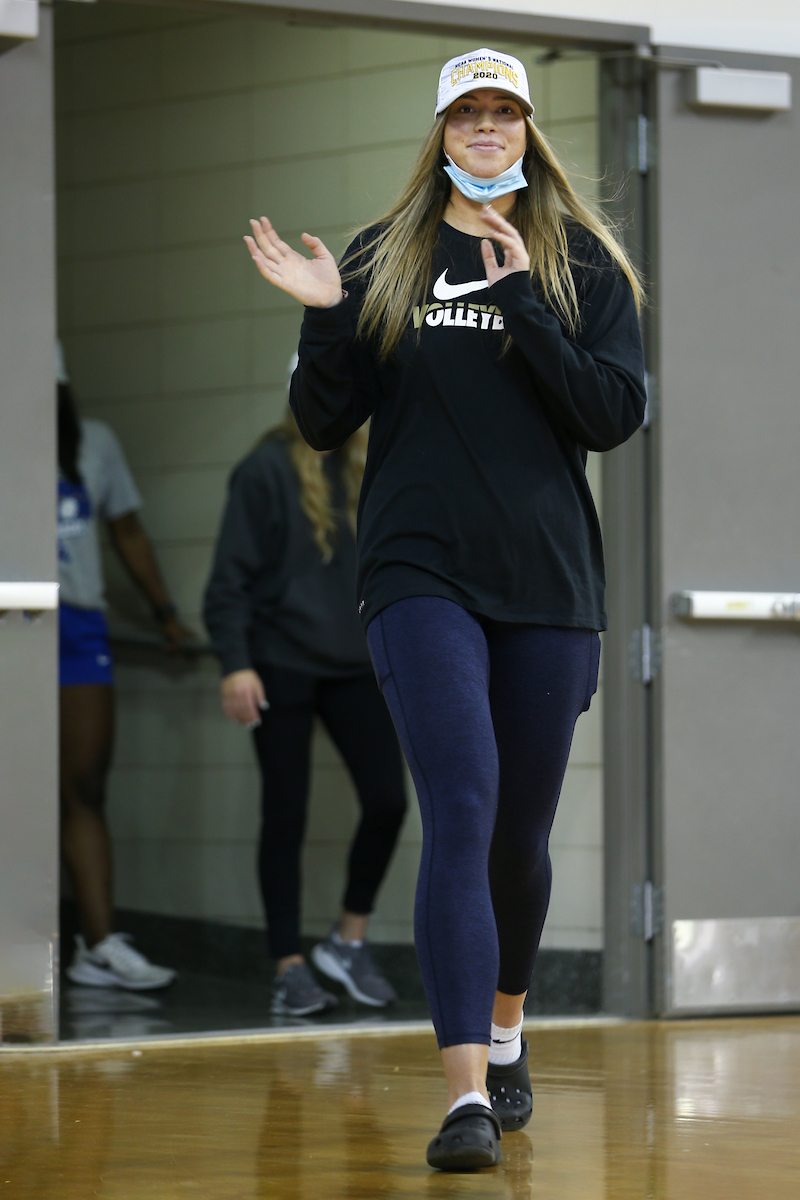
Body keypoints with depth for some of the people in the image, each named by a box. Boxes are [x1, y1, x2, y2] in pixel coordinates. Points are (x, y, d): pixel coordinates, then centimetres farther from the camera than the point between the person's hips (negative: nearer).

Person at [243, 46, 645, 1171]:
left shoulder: (583, 263, 6)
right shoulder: (384, 259, 8)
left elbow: (616, 414, -5)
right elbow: (325, 423, 7)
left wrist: (521, 306, -13)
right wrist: (325, 318, -10)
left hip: (547, 577, 1)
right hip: (421, 572, -1)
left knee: (522, 830, 11)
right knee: (460, 814, -16)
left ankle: (505, 1036, 36)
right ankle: (468, 1094, -22)